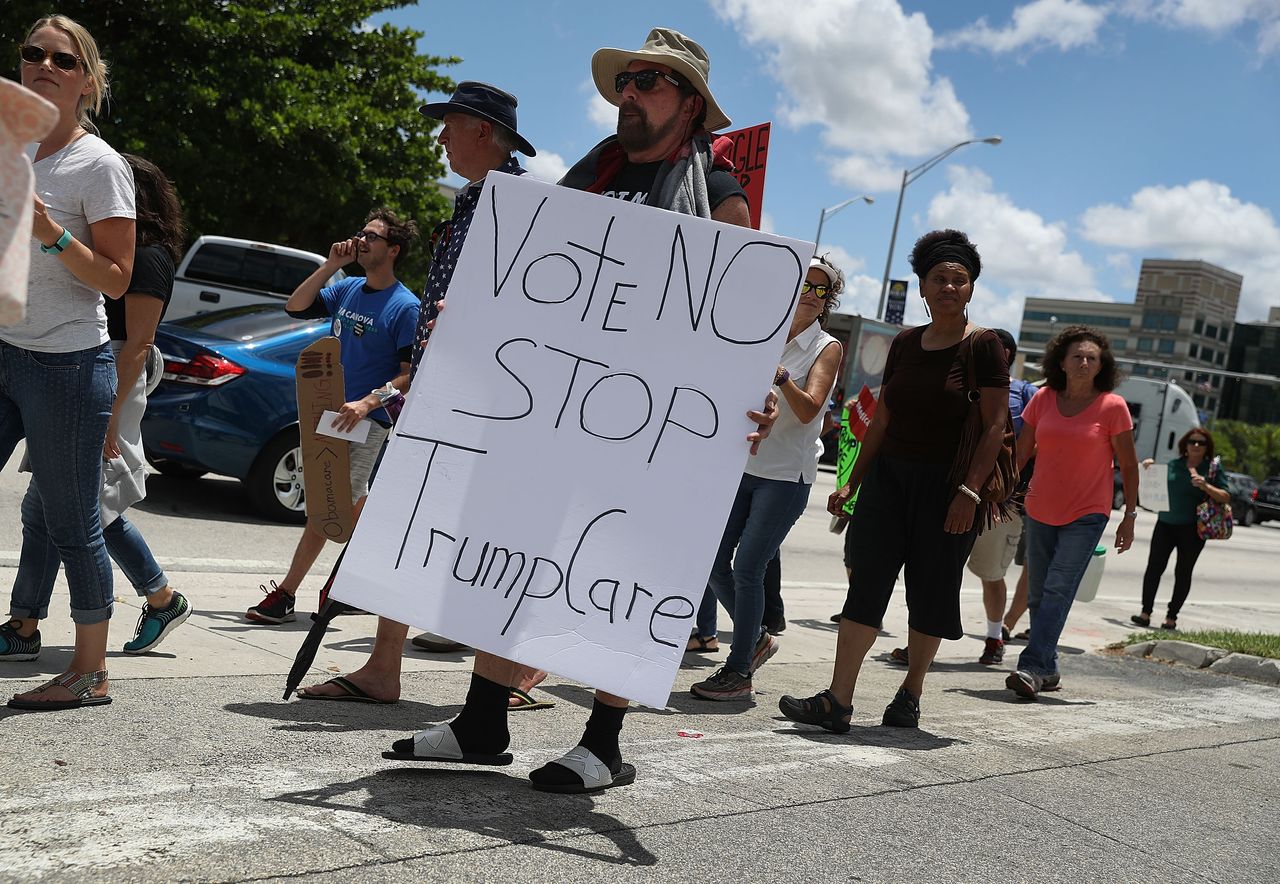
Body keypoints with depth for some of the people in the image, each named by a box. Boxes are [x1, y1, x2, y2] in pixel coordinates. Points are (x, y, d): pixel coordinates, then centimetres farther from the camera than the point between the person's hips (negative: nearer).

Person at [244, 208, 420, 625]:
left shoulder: (405, 306, -12)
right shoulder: (348, 289, 9)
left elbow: (412, 374, -15)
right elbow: (296, 308, 4)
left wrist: (367, 403, -26)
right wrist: (330, 265, -3)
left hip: (367, 420, -8)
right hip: (330, 411, 8)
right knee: (350, 502, 17)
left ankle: (285, 594, -3)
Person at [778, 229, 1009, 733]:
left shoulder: (982, 347, -4)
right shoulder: (905, 343, 10)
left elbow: (995, 425, -10)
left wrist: (969, 491, -19)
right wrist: (853, 482, 12)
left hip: (946, 485, -4)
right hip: (888, 477, 4)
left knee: (930, 593, 5)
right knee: (866, 583, -4)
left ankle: (910, 693, 22)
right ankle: (838, 701, -6)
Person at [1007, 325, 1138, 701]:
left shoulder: (1112, 406, -6)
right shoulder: (1043, 399, 2)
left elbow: (1128, 465, 0)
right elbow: (1022, 454, 9)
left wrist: (1130, 516, -1)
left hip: (1087, 515, -4)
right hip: (1040, 512, 4)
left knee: (1058, 590, -15)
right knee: (1037, 595, 6)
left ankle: (1031, 668, -18)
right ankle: (1048, 671, 17)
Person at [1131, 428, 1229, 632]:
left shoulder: (1213, 468, 2)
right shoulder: (1174, 464, 9)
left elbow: (1226, 498, -4)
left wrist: (1206, 486, -19)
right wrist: (1149, 468, 3)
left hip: (1192, 529, -2)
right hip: (1166, 523, 2)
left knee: (1183, 572, 5)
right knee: (1154, 567, -5)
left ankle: (1171, 617, 12)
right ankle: (1146, 612, -1)